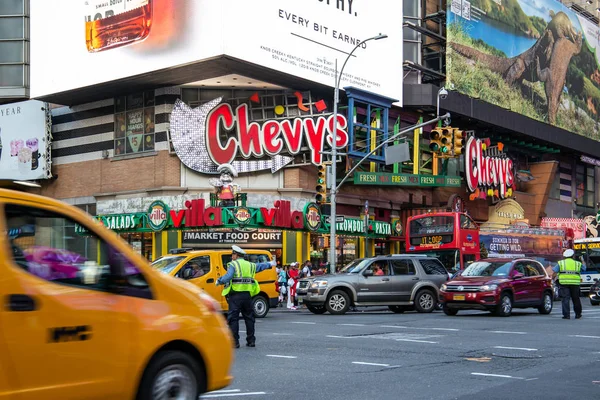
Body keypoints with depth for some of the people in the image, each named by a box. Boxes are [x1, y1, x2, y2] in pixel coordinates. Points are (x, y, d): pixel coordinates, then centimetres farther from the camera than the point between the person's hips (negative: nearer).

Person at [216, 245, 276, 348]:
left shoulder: (233, 265, -4)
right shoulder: (250, 265, 15)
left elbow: (228, 277, -19)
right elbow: (260, 266, 32)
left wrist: (219, 281, -4)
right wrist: (270, 264, 50)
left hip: (235, 295, -6)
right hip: (247, 295, 6)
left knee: (233, 318, -2)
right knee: (249, 317, 15)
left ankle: (234, 342, -6)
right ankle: (251, 341, 18)